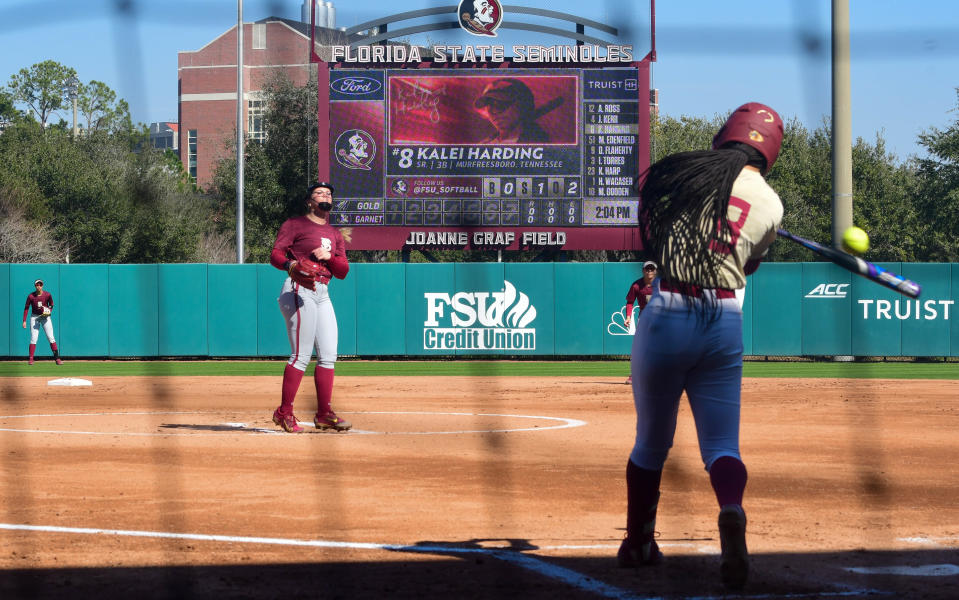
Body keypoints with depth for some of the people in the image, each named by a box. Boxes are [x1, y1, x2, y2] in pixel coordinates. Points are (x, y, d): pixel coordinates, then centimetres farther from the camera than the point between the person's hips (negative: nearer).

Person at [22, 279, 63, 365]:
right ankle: (31, 359, -4)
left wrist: (49, 311, -12)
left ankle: (57, 358, -4)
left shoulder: (48, 295, -9)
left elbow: (51, 305, 8)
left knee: (50, 337, -5)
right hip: (35, 317, 0)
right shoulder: (31, 296, -11)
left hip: (45, 317, 0)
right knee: (34, 338, -7)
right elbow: (26, 308, -3)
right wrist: (24, 321, -7)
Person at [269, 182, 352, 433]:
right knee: (301, 355, -13)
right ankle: (284, 412, -9)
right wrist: (290, 264, -28)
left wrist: (329, 257, -5)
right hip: (299, 291, -8)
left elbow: (343, 271, 15)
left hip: (322, 295, 8)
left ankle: (324, 413, 9)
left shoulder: (335, 234, 21)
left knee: (328, 355, 4)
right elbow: (275, 254, -7)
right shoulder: (295, 224, 2)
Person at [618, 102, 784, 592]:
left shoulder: (673, 172, 2)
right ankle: (732, 511, -29)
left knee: (651, 442, 17)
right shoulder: (769, 205, 1)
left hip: (664, 317, 1)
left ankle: (637, 545, 27)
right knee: (721, 443, 3)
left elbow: (646, 234, 13)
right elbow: (747, 264, 11)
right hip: (726, 325, 0)